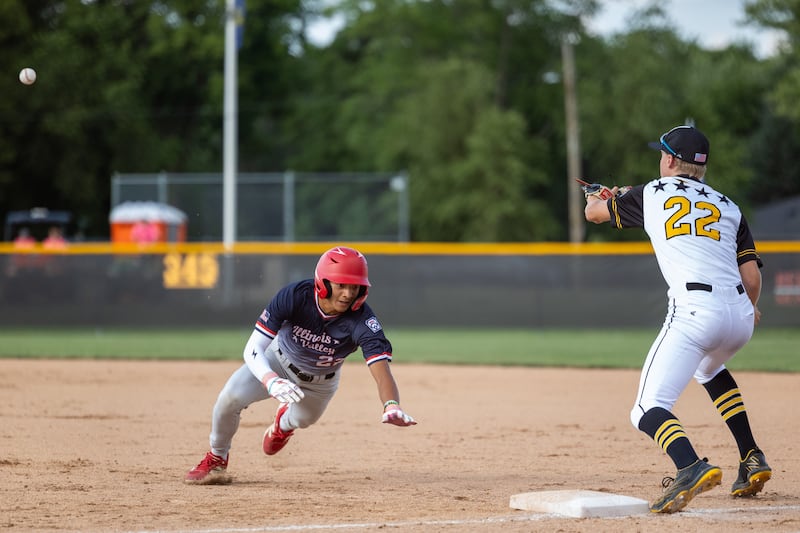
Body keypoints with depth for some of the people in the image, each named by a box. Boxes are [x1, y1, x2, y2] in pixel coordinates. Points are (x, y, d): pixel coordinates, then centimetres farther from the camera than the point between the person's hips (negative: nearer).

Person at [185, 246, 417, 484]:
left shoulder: (362, 320, -37)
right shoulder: (295, 295, -36)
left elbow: (380, 366, -50)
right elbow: (253, 348, -34)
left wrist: (392, 405, -71)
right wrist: (271, 382, -55)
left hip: (321, 382, 1)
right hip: (280, 360, -1)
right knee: (231, 397, -18)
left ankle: (283, 423, 54)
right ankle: (217, 459, 11)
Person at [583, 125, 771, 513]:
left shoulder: (651, 194, 14)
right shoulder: (728, 206, 20)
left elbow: (593, 212, 29)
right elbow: (752, 277, 12)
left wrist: (600, 197, 54)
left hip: (693, 311, -5)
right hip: (740, 314, 5)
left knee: (648, 410, -9)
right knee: (709, 368, 37)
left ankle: (691, 467, -39)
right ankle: (752, 460, 27)